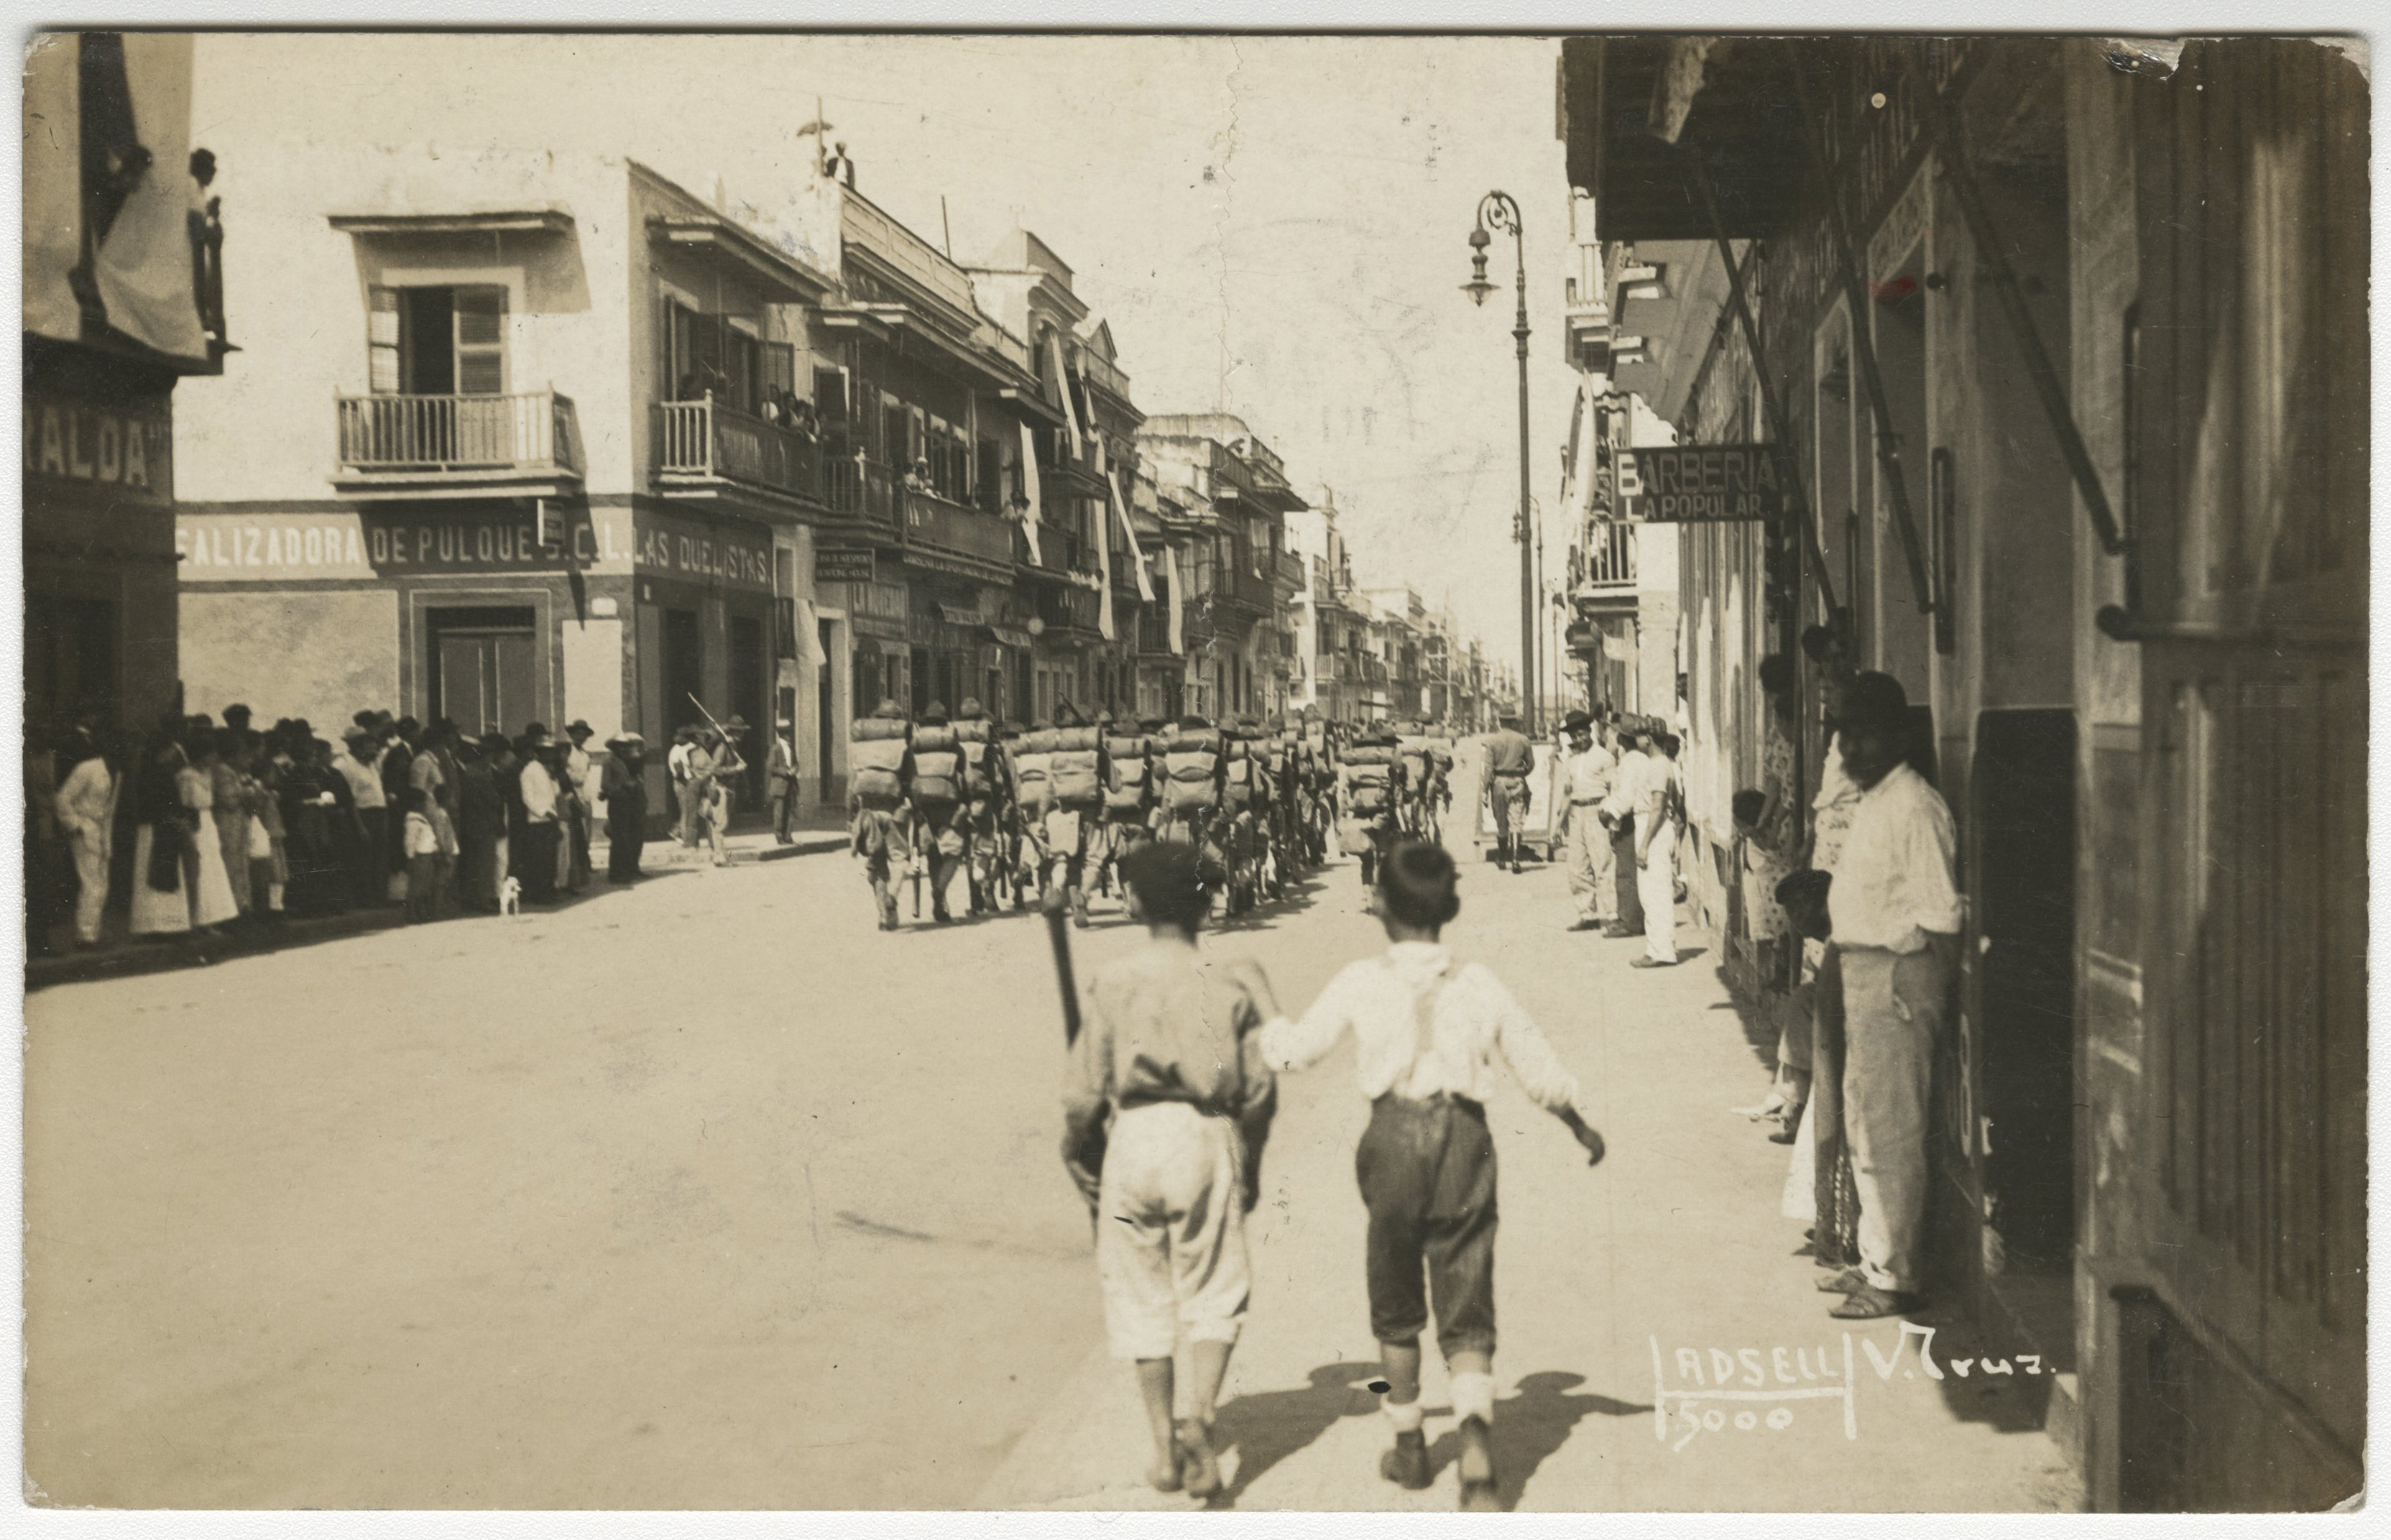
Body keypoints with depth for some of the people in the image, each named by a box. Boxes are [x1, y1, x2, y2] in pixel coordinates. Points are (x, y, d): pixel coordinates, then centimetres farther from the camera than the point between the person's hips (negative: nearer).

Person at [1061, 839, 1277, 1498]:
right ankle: (1198, 1417, -11)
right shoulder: (1231, 982, 0)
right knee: (1215, 1294, 9)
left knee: (1142, 1298, 12)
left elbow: (1084, 1090, -2)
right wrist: (1249, 1168, 15)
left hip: (1134, 1136, 0)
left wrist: (1082, 1164, 12)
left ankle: (1164, 1445, 16)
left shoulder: (1113, 982, -2)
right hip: (1208, 1141, 0)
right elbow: (1258, 1087, 2)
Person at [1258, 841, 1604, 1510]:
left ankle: (1409, 1447, 31)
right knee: (1467, 1315, 6)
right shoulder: (1479, 984, 2)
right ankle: (1476, 1430, -19)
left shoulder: (1360, 982, -4)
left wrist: (1267, 1023, 26)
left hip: (1395, 1139, -1)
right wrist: (1583, 1129, 25)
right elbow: (1542, 1072, 9)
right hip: (1464, 1137, 1)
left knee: (1395, 1308, 19)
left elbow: (1296, 1050, 4)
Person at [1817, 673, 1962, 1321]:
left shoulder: (1915, 806, -15)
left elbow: (1941, 913, -18)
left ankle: (1894, 1277, 3)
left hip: (1899, 975, -10)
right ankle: (1876, 1259, 27)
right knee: (1865, 1123, 16)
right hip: (1864, 973, 10)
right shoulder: (1871, 802, 15)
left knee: (1890, 1134, -4)